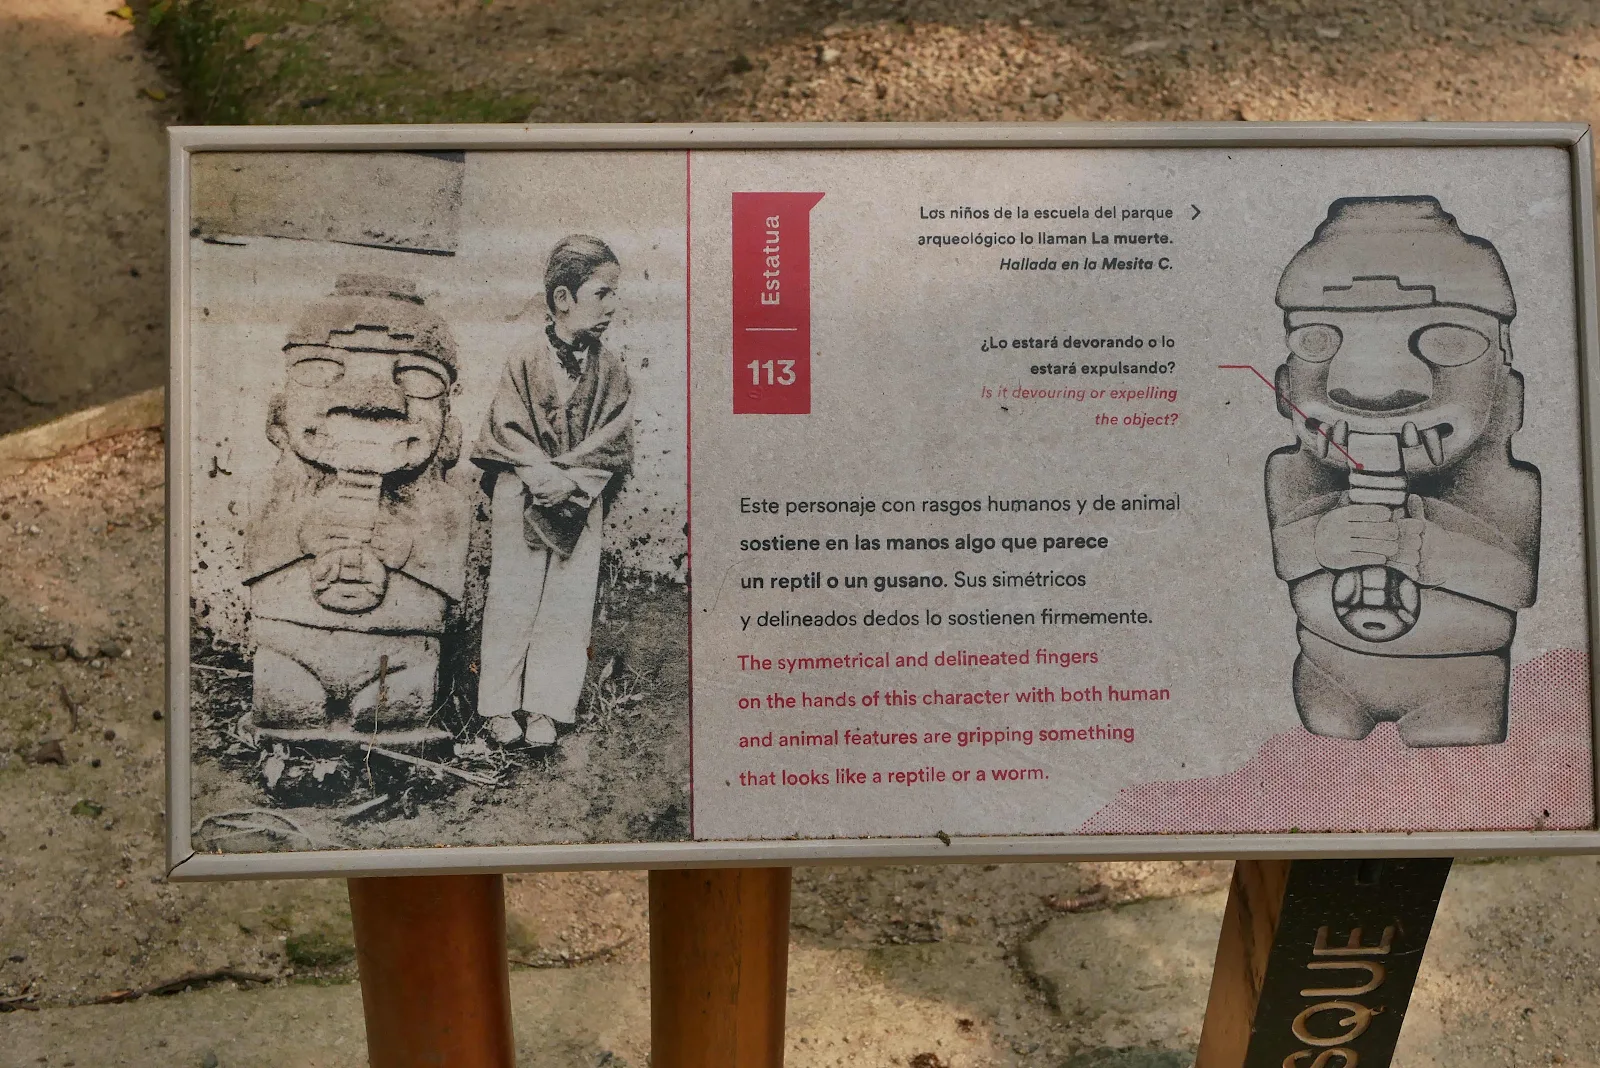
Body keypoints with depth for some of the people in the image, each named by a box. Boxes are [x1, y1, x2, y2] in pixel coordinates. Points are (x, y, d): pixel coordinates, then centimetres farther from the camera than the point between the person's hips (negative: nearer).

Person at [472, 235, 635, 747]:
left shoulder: (612, 372, 2)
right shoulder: (526, 365, -6)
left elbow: (613, 442, -2)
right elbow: (506, 432, -8)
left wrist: (569, 478, -14)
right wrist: (546, 475, -18)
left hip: (583, 503, 3)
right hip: (521, 501, -2)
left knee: (568, 603, 4)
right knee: (512, 599, 4)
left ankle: (545, 707, 14)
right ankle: (500, 704, 16)